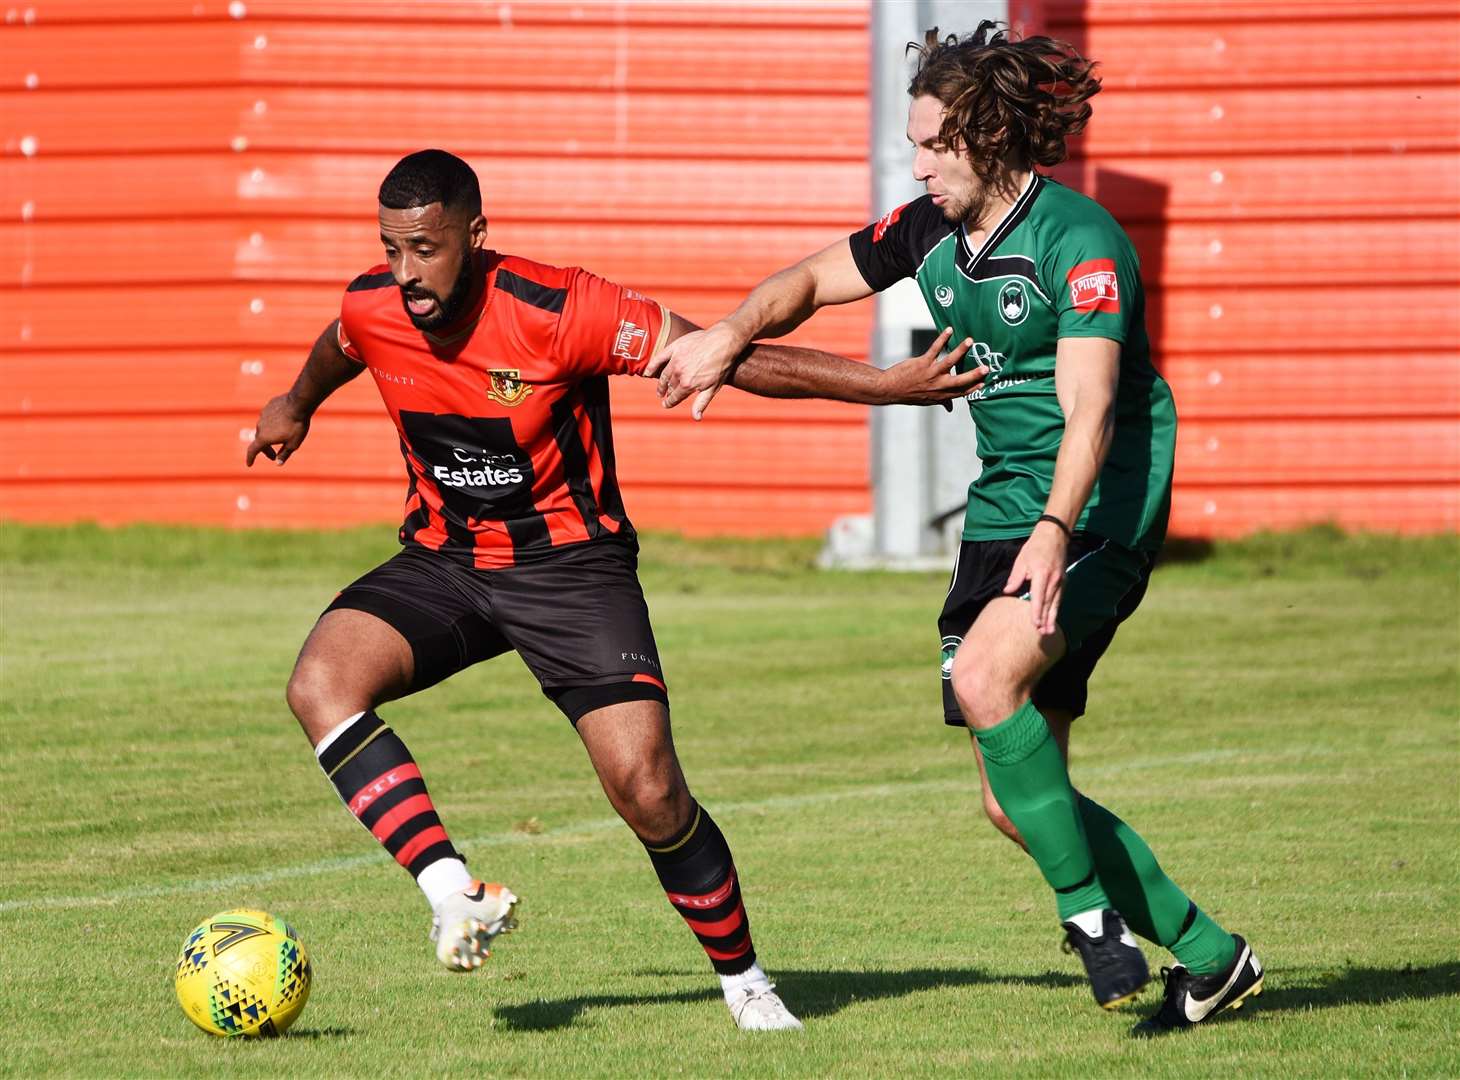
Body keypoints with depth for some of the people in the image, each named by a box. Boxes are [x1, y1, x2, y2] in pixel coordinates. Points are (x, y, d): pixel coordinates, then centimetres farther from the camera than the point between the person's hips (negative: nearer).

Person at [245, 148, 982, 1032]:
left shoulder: (558, 310, -24)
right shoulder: (370, 310, -9)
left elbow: (729, 358, -20)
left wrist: (889, 386, -22)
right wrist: (296, 407, 41)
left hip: (569, 561, -4)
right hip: (442, 560, 4)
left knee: (646, 787, -15)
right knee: (321, 683, -24)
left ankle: (743, 979, 9)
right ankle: (453, 897, -27)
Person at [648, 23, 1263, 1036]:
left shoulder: (1079, 239, -16)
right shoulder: (933, 231, 6)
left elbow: (1089, 406, -27)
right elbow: (811, 280, 21)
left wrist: (1055, 531, -41)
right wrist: (733, 331, 1)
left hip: (1101, 508, -8)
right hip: (1001, 513, 8)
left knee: (985, 679, -31)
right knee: (1015, 797, 2)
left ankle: (1090, 911, -16)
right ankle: (1205, 953, 13)